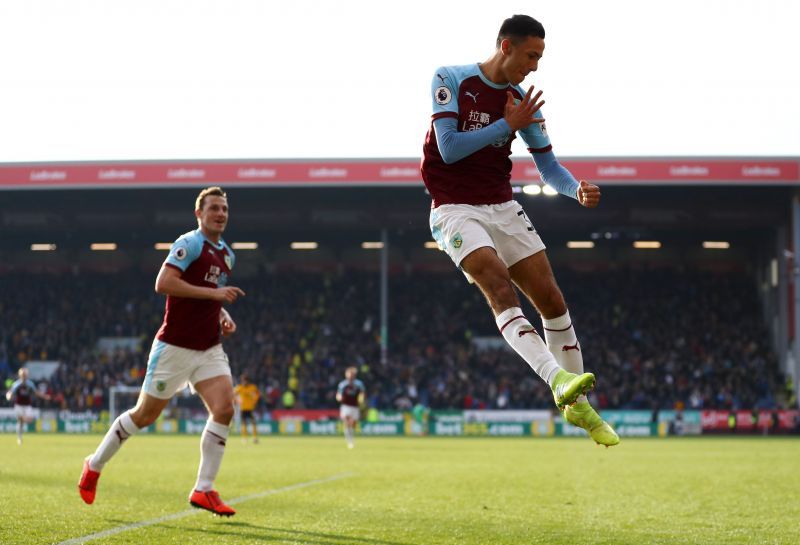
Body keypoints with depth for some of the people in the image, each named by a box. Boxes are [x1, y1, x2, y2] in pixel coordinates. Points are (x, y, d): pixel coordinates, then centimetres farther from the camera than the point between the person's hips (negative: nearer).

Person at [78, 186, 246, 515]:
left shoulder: (227, 255, 14)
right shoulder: (190, 243, -12)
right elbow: (163, 283, -24)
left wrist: (223, 315, 9)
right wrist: (213, 293, -24)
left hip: (209, 350, 7)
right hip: (175, 348, -7)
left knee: (224, 409, -13)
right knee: (145, 415, 4)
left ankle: (203, 491, -7)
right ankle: (95, 466, 26)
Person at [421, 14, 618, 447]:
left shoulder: (523, 103, 6)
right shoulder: (450, 80, -7)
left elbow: (548, 167, 10)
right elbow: (449, 149, -15)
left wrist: (578, 189, -11)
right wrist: (507, 125, -14)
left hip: (503, 208, 6)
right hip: (456, 211, -6)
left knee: (551, 298, 0)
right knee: (501, 289, -27)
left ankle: (578, 406, 12)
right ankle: (559, 380, -43)